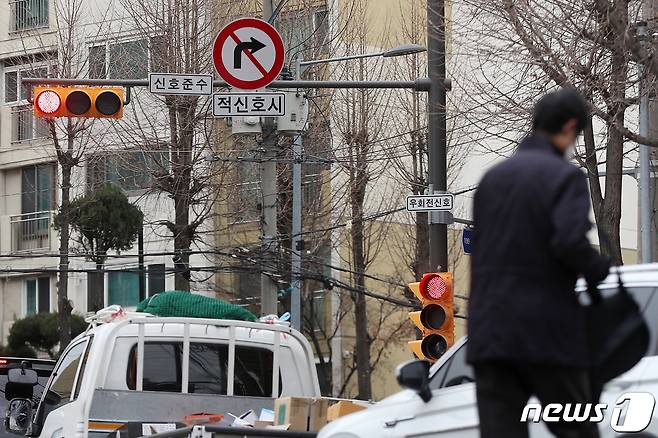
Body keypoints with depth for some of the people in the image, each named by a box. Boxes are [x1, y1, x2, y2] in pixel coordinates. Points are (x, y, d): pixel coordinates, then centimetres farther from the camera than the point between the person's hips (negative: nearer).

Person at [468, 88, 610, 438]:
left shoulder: (492, 177, 15)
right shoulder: (564, 176, -6)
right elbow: (570, 242, -20)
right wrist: (599, 271, -2)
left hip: (490, 330, 5)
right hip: (547, 330, -5)